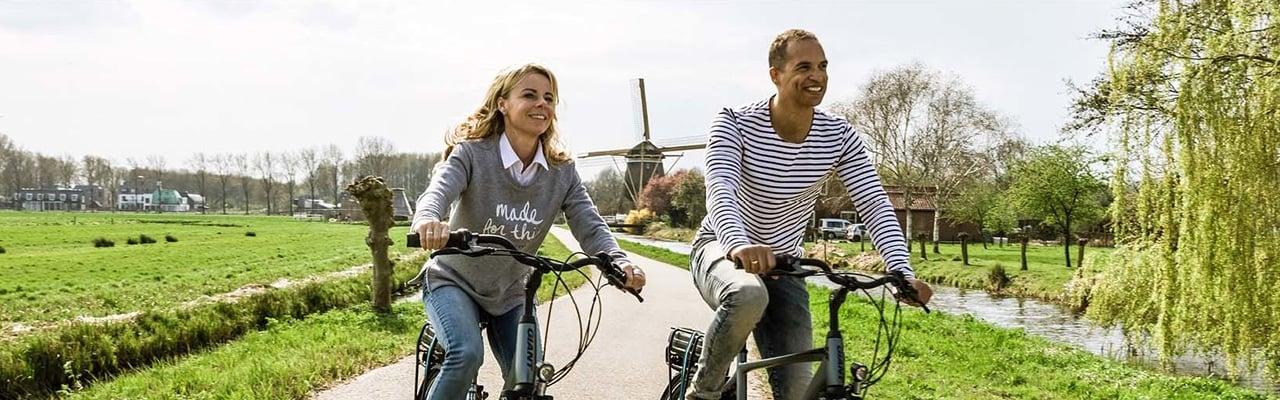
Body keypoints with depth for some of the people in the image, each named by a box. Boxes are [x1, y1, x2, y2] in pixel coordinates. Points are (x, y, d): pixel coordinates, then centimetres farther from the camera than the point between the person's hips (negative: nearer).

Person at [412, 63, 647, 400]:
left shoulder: (563, 172, -7)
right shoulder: (472, 154, -18)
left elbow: (590, 225, -16)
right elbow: (437, 192, -34)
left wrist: (619, 261, -38)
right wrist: (428, 220, -59)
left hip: (509, 295, 4)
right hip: (454, 281, -4)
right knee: (467, 354, -29)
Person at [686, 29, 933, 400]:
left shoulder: (840, 137, -9)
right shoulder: (736, 123, -18)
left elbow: (875, 206, -16)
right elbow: (720, 191, -34)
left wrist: (903, 273, -32)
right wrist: (739, 244, -55)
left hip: (782, 263, 4)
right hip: (722, 248, -3)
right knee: (748, 296, -40)